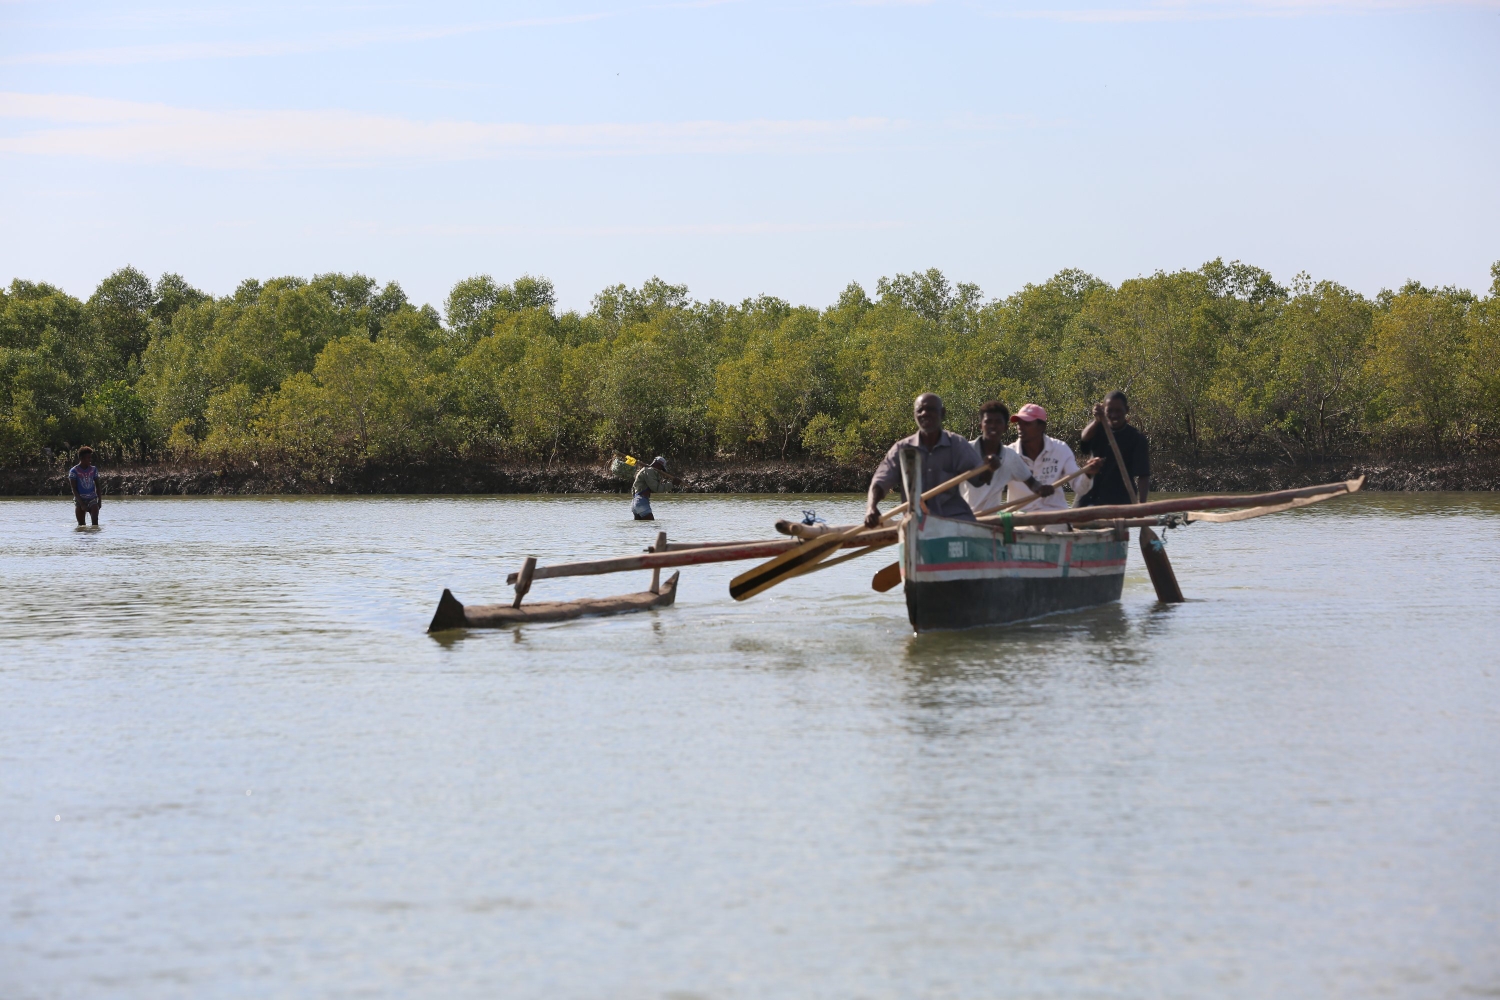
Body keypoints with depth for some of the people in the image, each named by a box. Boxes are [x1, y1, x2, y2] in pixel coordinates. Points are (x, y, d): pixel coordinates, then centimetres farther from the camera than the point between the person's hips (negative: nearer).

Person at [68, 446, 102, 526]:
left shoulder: (94, 469, 5)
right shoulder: (74, 471, -6)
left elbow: (97, 485, 12)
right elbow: (74, 489, -8)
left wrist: (99, 500, 6)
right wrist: (82, 504, -14)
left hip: (92, 499, 2)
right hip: (79, 499, -2)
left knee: (95, 520, -18)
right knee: (81, 525, 0)